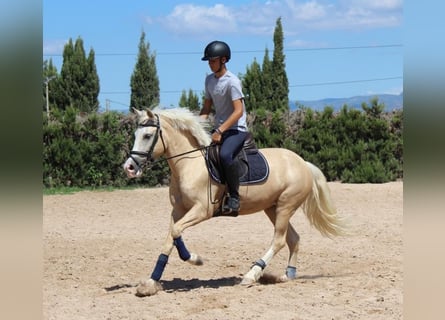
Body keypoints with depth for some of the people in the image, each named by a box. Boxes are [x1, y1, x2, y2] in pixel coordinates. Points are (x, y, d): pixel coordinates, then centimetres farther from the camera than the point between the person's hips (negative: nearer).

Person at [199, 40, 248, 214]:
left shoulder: (232, 81, -14)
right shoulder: (209, 80, 9)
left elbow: (239, 111, -21)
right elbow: (206, 108, 15)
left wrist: (220, 131, -27)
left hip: (236, 129, -9)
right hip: (218, 129, 9)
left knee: (225, 154, -36)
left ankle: (234, 196, -25)